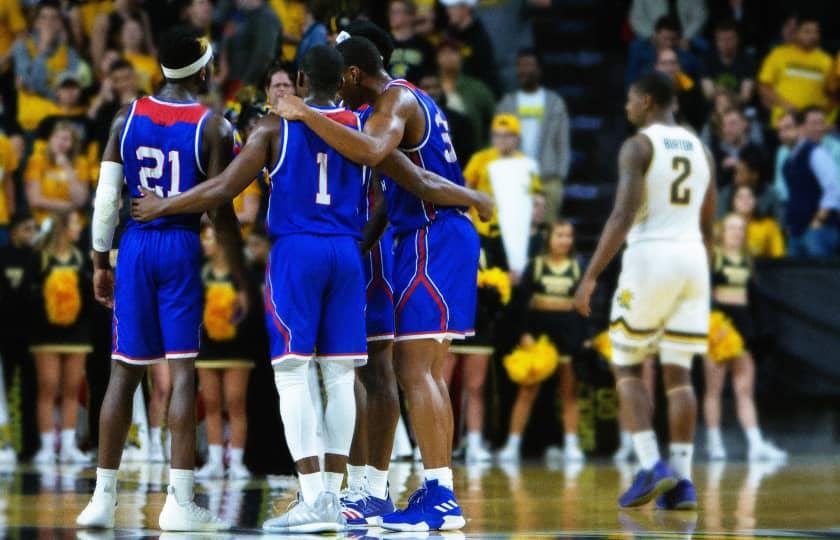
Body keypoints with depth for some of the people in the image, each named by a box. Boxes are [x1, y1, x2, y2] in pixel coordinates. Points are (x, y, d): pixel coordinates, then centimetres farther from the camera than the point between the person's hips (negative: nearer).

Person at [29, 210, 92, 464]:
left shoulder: (80, 258, 8)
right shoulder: (40, 258, -5)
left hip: (75, 330, 4)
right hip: (47, 332, -4)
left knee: (72, 390, 4)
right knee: (48, 389, -4)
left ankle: (68, 446, 8)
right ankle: (47, 446, -1)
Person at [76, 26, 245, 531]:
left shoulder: (127, 118, 5)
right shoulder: (214, 127, -5)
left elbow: (106, 198, 4)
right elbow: (221, 212, -7)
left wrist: (101, 262, 14)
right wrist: (242, 279, -1)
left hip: (135, 244, 4)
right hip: (183, 246, -4)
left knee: (125, 370, 9)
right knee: (184, 370, -3)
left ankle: (103, 498, 10)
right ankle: (180, 502, -8)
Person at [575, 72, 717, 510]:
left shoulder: (638, 146, -6)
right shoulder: (700, 148, 15)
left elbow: (622, 217, -16)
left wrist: (590, 277, -15)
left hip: (649, 258, -5)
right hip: (693, 259, 5)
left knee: (627, 367, 6)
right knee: (678, 372, 6)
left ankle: (651, 467, -8)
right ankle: (681, 481, -1)